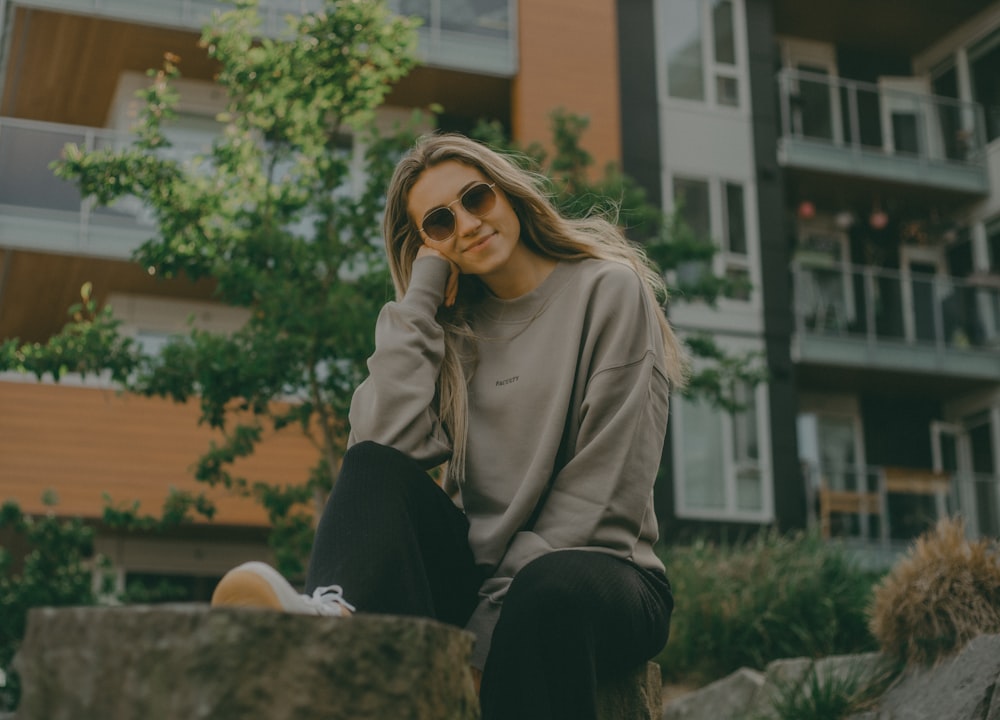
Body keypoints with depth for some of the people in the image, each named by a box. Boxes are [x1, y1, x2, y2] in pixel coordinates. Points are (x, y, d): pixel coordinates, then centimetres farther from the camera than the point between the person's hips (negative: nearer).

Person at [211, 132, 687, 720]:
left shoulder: (608, 289, -3)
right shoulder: (455, 325, 11)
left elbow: (602, 493, -11)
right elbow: (387, 443, -10)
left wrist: (498, 611, -17)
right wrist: (420, 296, -5)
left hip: (590, 562, -3)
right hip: (479, 566, 4)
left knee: (552, 590, -38)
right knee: (377, 466, -22)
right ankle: (333, 615, -48)